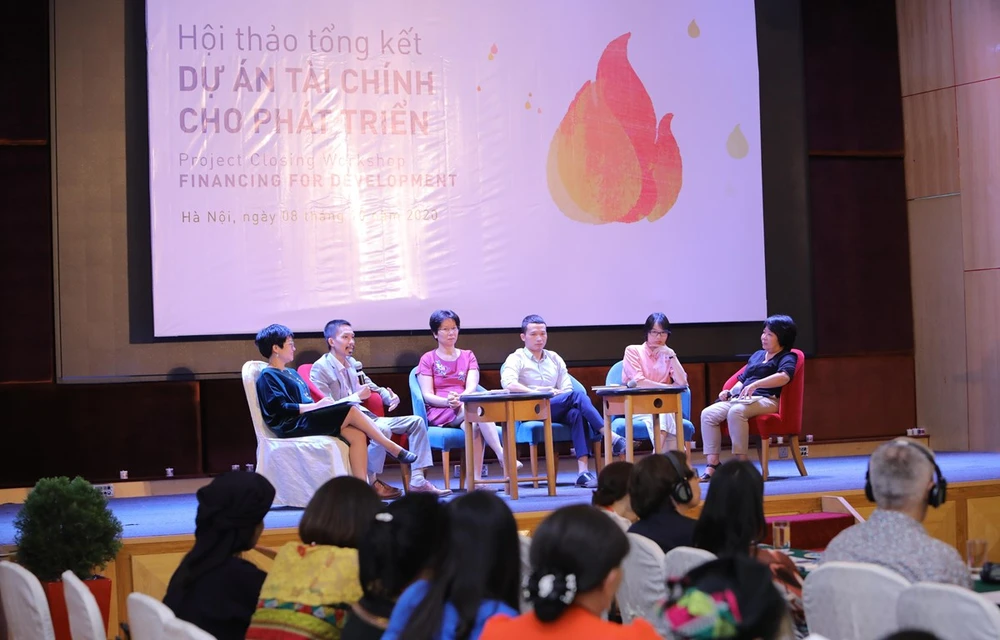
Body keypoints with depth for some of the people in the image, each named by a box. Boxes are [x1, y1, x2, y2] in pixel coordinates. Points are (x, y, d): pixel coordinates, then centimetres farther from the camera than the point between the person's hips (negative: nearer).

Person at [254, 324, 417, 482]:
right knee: (351, 410, -21)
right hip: (294, 426, -9)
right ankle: (393, 449, -12)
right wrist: (317, 405, -15)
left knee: (357, 435, -17)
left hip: (308, 418, 9)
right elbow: (282, 408, -14)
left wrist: (322, 403, 2)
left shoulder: (291, 373, 26)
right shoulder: (267, 376, -2)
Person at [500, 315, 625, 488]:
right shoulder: (516, 359, 7)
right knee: (577, 396, -28)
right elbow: (508, 383, -14)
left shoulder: (555, 359, 23)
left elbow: (567, 389, 14)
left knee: (577, 413, -32)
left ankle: (583, 471, -42)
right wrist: (535, 392, -24)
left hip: (558, 411, 5)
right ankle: (611, 438, -35)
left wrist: (560, 394, -10)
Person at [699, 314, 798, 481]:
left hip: (767, 400, -7)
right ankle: (712, 464, -27)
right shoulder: (757, 355, 30)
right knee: (708, 414, -20)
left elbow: (784, 376, -17)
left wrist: (755, 385, -26)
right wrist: (731, 392, 8)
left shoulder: (787, 357, 5)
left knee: (736, 412, -38)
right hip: (741, 398, 7)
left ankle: (741, 462, -34)